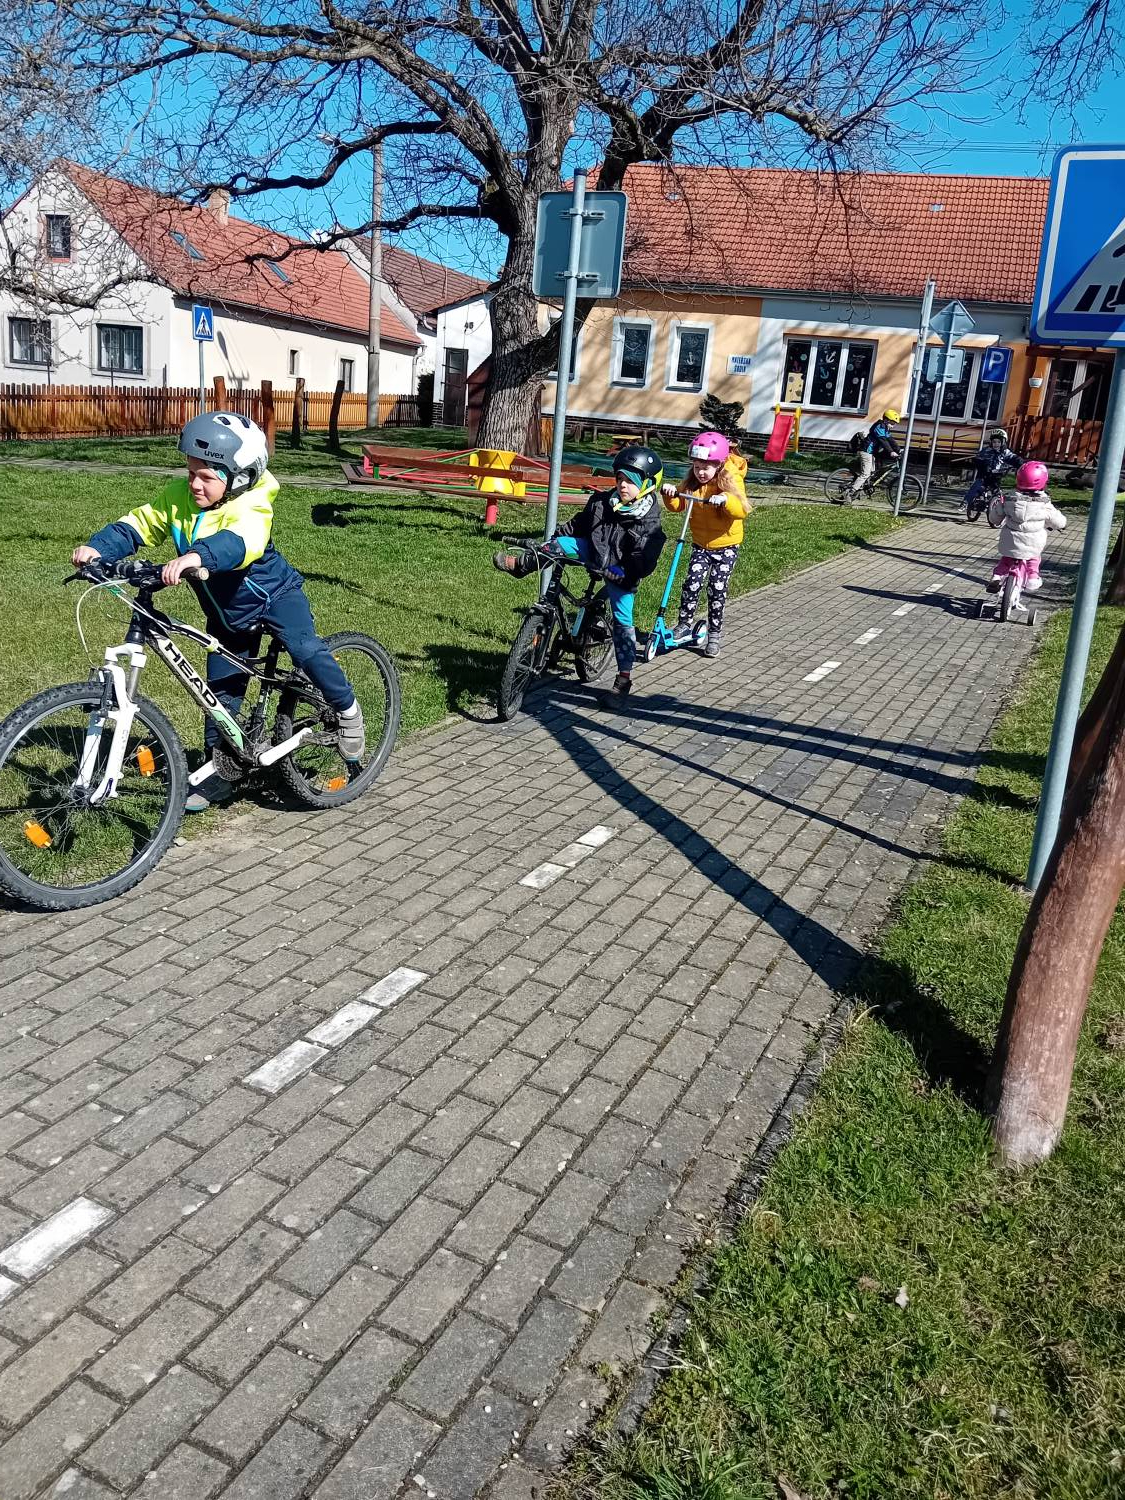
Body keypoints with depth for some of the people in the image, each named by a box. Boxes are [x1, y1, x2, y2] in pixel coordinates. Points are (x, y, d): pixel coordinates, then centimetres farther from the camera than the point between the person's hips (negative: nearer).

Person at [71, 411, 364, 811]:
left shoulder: (249, 506, -29)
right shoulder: (177, 497, -12)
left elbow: (241, 542, -51)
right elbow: (137, 526, -12)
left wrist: (195, 556, -68)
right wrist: (97, 547, -31)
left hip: (274, 593, -5)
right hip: (226, 613, 5)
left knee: (306, 650, -28)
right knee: (220, 690, 8)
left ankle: (346, 709, -2)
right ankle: (219, 770, 21)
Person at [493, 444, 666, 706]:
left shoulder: (649, 523, -19)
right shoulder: (602, 502, -4)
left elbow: (644, 559, -25)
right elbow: (578, 525, 7)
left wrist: (626, 576, -35)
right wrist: (552, 540, 3)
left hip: (621, 573, -4)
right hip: (594, 554, 5)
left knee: (622, 621, -4)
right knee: (561, 544, -16)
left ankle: (624, 679, 4)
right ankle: (521, 564, 4)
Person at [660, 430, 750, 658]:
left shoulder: (731, 481, -15)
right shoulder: (692, 483, -3)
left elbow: (742, 511, -28)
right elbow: (678, 505, -1)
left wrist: (725, 499, -46)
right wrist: (670, 495, -22)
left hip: (726, 545, -3)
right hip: (700, 544, 3)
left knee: (717, 588, -4)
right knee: (692, 583, -10)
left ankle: (715, 633, 10)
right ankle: (685, 624, 5)